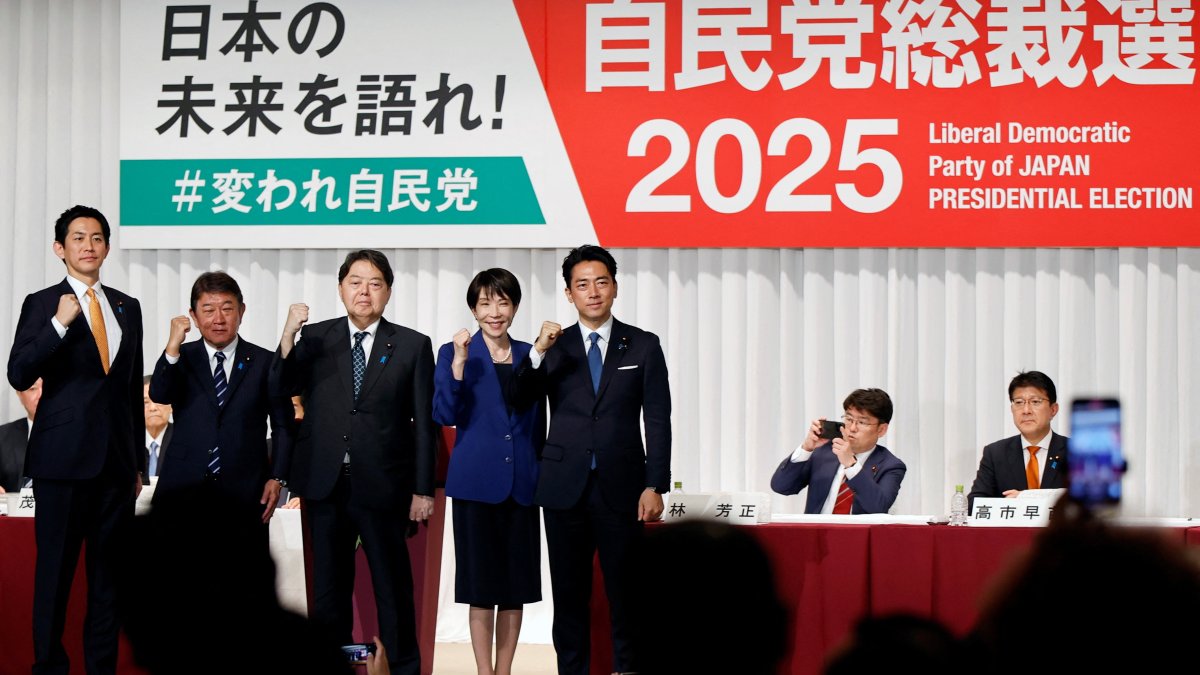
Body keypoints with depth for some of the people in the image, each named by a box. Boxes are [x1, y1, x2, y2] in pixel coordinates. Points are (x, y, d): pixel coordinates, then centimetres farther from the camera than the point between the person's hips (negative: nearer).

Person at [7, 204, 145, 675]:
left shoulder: (127, 308, 13)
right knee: (55, 569, 0)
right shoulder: (42, 305, 0)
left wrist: (139, 461, 15)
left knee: (109, 569, 7)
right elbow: (19, 375, -11)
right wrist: (60, 324, -21)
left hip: (116, 459, 4)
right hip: (63, 458, -4)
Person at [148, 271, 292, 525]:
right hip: (183, 488, 1)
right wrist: (173, 347, -22)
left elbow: (283, 425, 8)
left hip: (244, 494, -1)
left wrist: (277, 478, -2)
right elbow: (159, 395, -10)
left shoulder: (265, 362, 6)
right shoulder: (181, 357, 8)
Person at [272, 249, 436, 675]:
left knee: (393, 587, 5)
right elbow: (281, 392, -7)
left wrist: (423, 490, -3)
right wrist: (288, 336, -20)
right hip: (325, 485, 2)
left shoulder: (413, 346, 1)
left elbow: (424, 424, 0)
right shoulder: (315, 339, 6)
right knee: (328, 589, 10)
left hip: (382, 487, -2)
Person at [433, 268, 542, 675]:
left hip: (522, 485, 3)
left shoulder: (529, 355, 11)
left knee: (516, 587, 5)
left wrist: (543, 477, 13)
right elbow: (445, 415, -10)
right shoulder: (453, 353, 1)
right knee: (482, 588, -2)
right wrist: (459, 363, -19)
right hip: (477, 484, -3)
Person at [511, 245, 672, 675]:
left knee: (625, 592, 0)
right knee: (569, 594, 5)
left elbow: (658, 421, 1)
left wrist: (655, 486, -7)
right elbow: (518, 397, -3)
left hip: (621, 488, -2)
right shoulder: (555, 347, 9)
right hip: (565, 488, 2)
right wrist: (538, 352, -18)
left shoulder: (643, 346, 5)